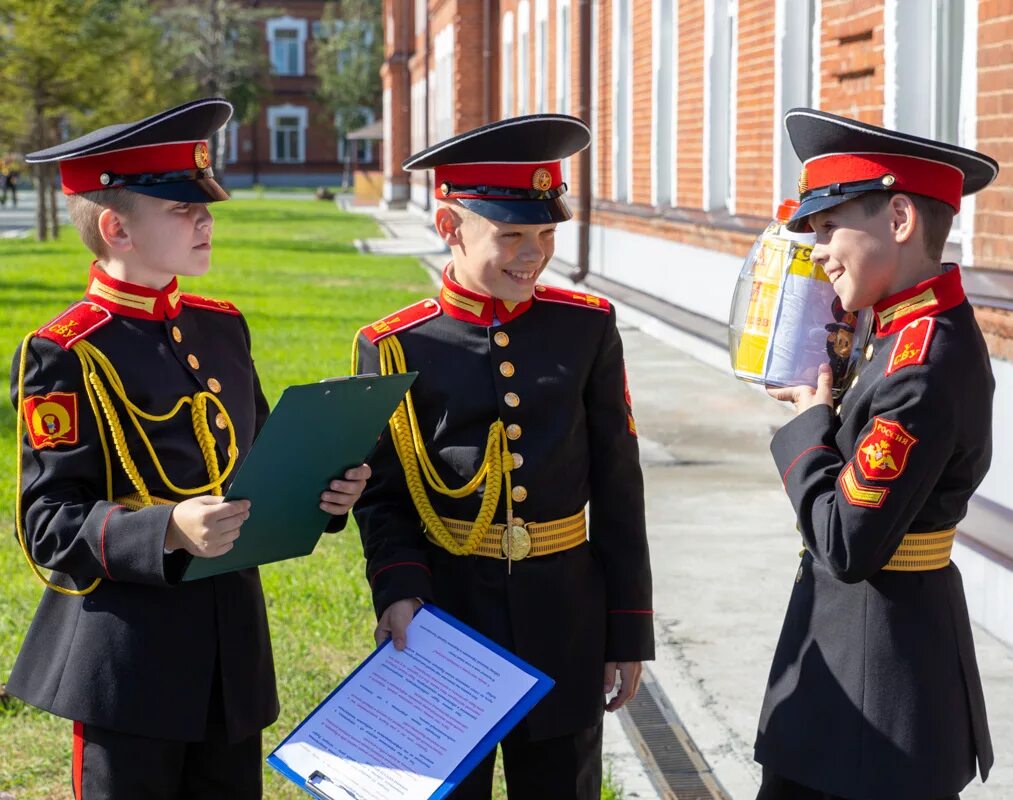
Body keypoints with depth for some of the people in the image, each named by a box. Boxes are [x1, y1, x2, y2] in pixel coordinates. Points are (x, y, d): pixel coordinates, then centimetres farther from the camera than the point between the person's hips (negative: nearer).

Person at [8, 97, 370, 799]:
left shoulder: (222, 327, 10)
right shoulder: (64, 356, -11)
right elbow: (49, 525, -14)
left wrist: (322, 488, -2)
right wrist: (169, 530, -30)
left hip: (233, 639, 6)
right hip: (127, 658, -6)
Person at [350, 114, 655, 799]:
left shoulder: (588, 328, 0)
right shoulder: (396, 347, -5)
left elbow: (619, 490, 3)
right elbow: (383, 497, 0)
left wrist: (628, 632, 3)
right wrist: (399, 590, -19)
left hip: (565, 628, 2)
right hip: (444, 619, -1)